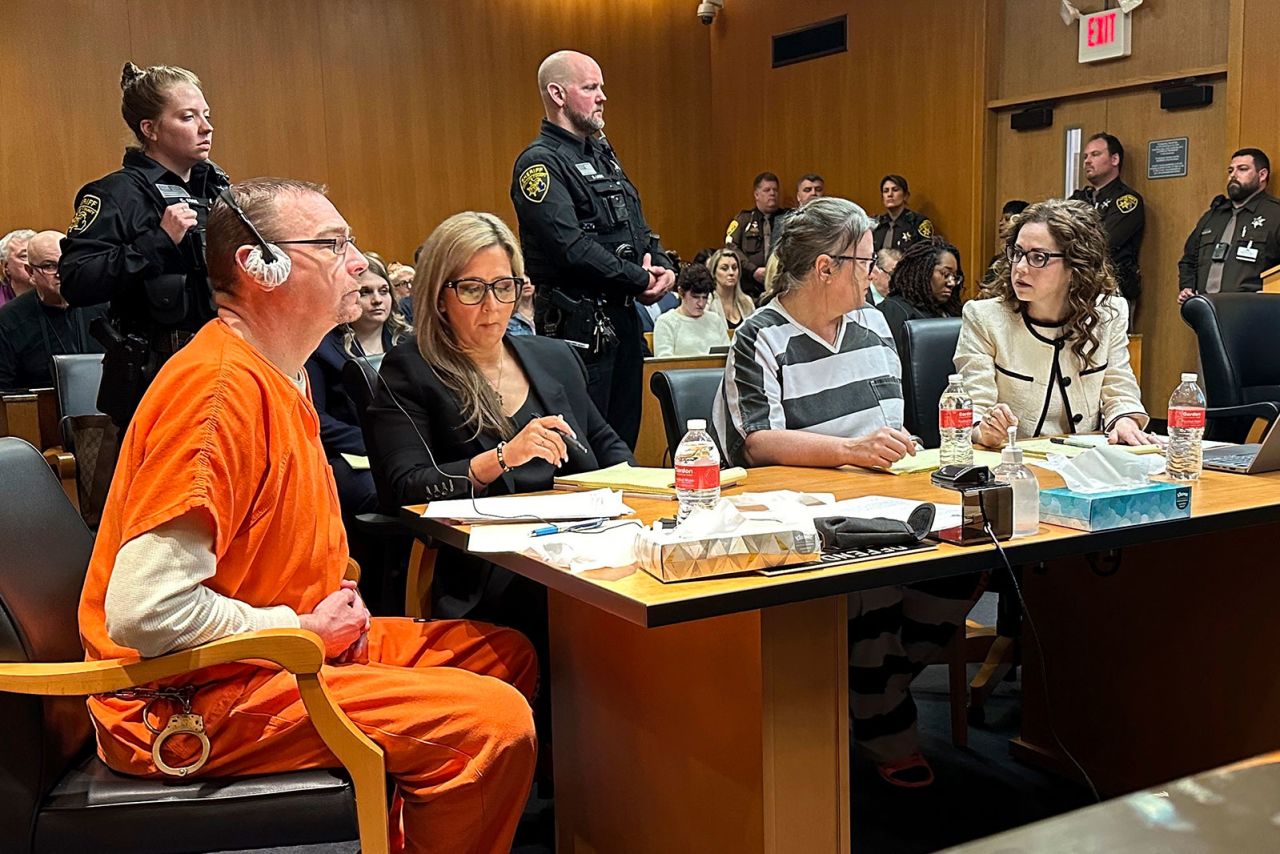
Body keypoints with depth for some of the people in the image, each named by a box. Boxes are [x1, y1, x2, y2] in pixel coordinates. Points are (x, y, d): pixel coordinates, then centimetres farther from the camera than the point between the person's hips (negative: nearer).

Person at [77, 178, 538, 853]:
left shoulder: (280, 375, 10)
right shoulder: (222, 384, -22)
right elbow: (145, 611, -29)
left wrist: (332, 609, 3)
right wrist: (303, 627, -15)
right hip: (190, 699, -10)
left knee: (506, 656, 11)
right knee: (495, 721, -22)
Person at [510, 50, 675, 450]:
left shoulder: (603, 154, 19)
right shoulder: (540, 162, -10)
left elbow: (639, 226, 22)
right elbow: (570, 246, -21)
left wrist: (664, 267, 2)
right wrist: (639, 280, -14)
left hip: (624, 316, 9)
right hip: (579, 322, -9)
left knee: (623, 439, 14)